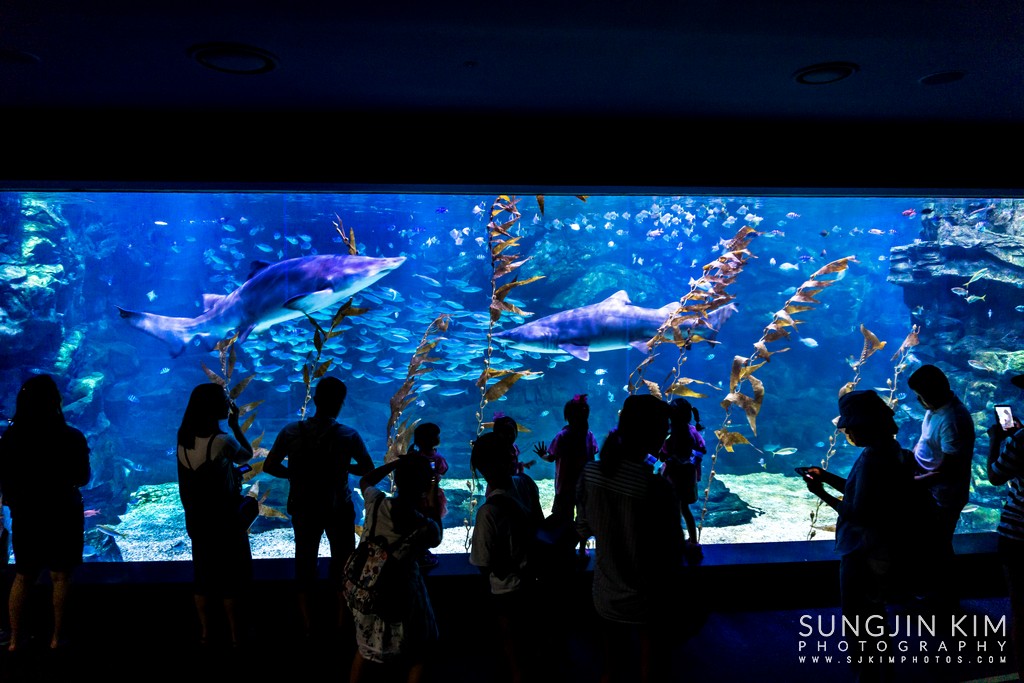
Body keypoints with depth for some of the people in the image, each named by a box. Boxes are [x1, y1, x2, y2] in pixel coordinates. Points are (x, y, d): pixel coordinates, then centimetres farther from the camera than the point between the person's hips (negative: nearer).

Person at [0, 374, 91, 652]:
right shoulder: (72, 438, -15)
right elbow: (82, 478, -6)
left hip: (25, 515, 3)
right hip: (63, 516, -3)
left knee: (23, 577, 17)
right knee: (60, 577, 8)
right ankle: (57, 637, 14)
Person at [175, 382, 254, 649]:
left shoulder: (184, 437, -5)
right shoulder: (221, 441, -24)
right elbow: (247, 455, -5)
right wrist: (235, 424, -1)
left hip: (196, 519, 6)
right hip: (224, 520, -6)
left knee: (202, 573, 17)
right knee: (231, 576, 8)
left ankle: (205, 632, 28)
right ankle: (235, 634, 18)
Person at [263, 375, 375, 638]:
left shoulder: (292, 431, -13)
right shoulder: (348, 435, -17)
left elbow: (269, 466, -8)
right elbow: (368, 469, -7)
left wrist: (294, 474, 6)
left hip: (303, 509, 2)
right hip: (339, 509, -2)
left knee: (305, 562, 17)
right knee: (342, 563, 16)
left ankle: (307, 626, 28)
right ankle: (340, 623, 27)